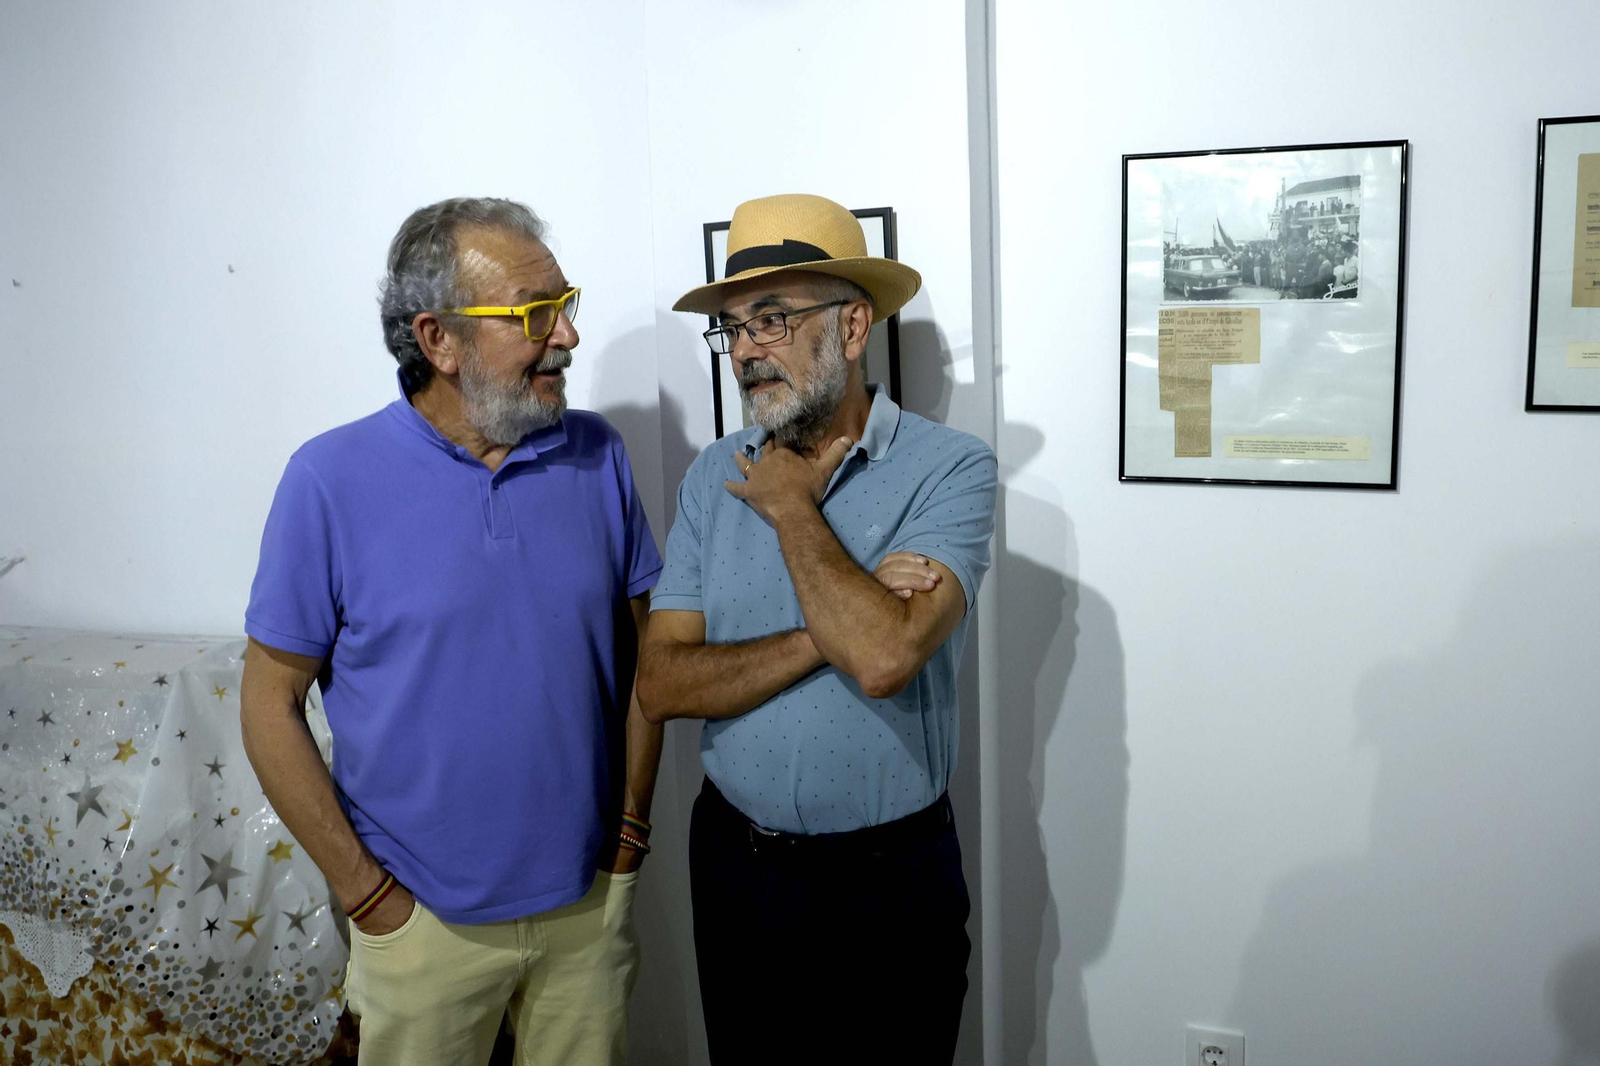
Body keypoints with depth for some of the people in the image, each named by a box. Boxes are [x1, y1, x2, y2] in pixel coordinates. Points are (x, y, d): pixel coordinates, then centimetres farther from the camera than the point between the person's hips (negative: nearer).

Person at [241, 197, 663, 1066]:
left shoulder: (597, 456, -4)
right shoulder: (332, 480, -12)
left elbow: (642, 653, 4)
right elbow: (272, 705, -8)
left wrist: (631, 831, 3)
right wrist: (365, 893, -8)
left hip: (589, 900, 3)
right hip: (424, 920, -2)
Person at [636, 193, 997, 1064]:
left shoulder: (950, 468, -13)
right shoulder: (715, 476, 0)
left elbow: (884, 658, -29)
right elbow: (660, 685, -8)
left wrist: (791, 507, -16)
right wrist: (825, 633, -20)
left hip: (891, 880, -3)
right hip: (733, 860, 4)